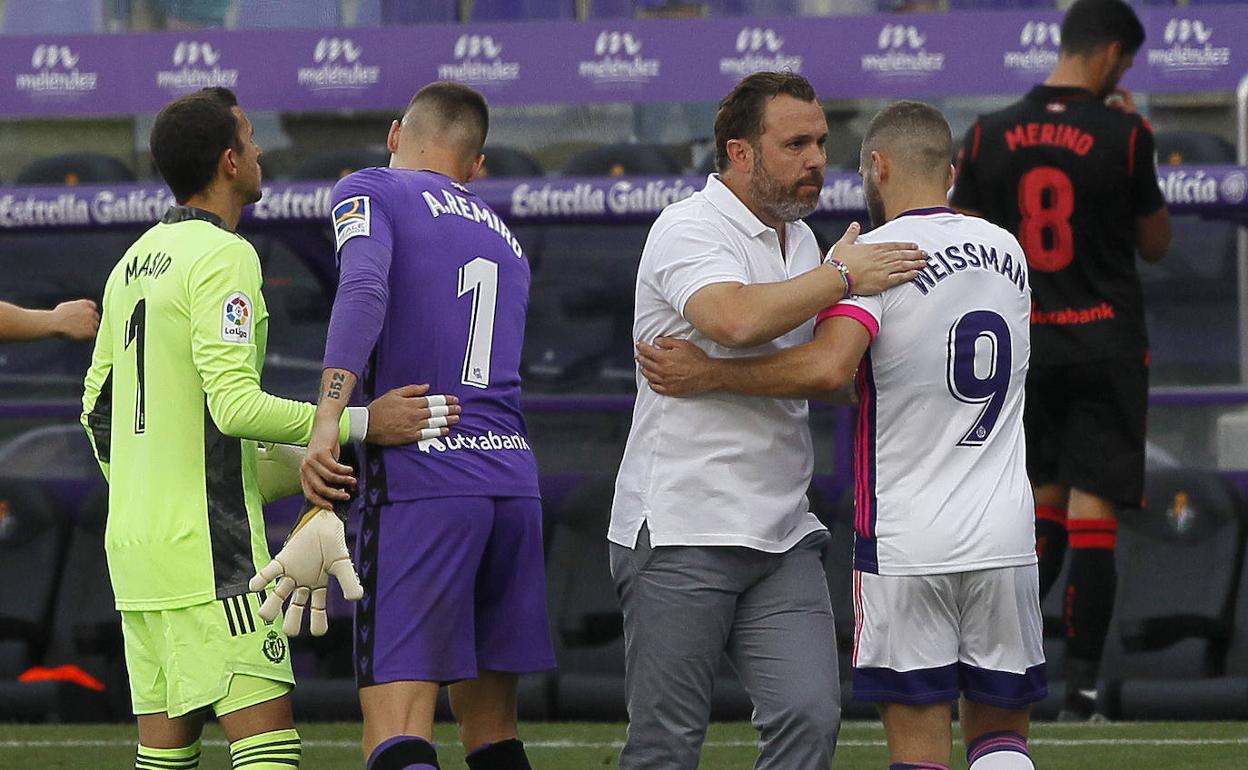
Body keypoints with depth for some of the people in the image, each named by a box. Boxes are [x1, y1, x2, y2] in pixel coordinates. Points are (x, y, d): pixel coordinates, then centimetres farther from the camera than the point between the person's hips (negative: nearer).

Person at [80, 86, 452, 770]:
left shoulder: (134, 262, 16)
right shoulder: (223, 257, -12)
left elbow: (97, 411, 21)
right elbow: (235, 406, -21)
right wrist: (362, 424, -19)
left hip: (131, 540, 9)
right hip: (205, 547, -9)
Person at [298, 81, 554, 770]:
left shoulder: (368, 191, 5)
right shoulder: (503, 238, 25)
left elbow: (364, 289, -16)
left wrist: (326, 423, -25)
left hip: (422, 485, -6)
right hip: (514, 475, 6)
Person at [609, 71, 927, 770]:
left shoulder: (801, 240, 17)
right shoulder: (689, 229, -9)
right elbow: (736, 319, -30)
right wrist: (842, 276, -18)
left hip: (783, 533, 7)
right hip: (680, 529, -7)